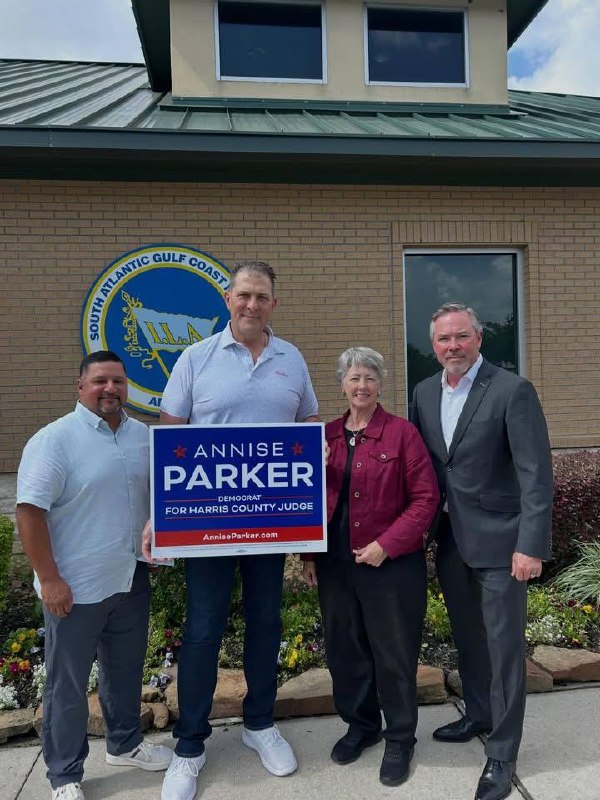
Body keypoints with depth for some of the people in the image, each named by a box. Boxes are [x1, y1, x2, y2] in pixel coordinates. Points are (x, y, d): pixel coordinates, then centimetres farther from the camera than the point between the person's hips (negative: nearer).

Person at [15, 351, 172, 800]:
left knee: (126, 670, 22)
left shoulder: (143, 435, 3)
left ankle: (125, 744, 43)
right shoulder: (55, 439, -14)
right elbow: (30, 510, -16)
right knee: (68, 683, 11)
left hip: (131, 580, 6)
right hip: (75, 587, -5)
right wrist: (49, 579, -17)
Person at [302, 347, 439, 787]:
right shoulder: (326, 435, 6)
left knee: (394, 654, 10)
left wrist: (387, 544, -17)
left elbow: (426, 498, -10)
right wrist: (308, 553, 6)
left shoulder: (402, 432, -8)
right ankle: (361, 725, 40)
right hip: (335, 564, 5)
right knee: (345, 649, 17)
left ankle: (400, 739, 32)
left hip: (392, 564, -4)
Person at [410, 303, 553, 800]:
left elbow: (537, 474, -16)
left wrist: (532, 545, -21)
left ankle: (502, 755, 23)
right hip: (451, 540, 6)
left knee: (504, 645, 6)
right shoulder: (424, 392, 4)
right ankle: (478, 715, 43)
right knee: (467, 637, 21)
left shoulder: (513, 391, -14)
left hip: (498, 542, -6)